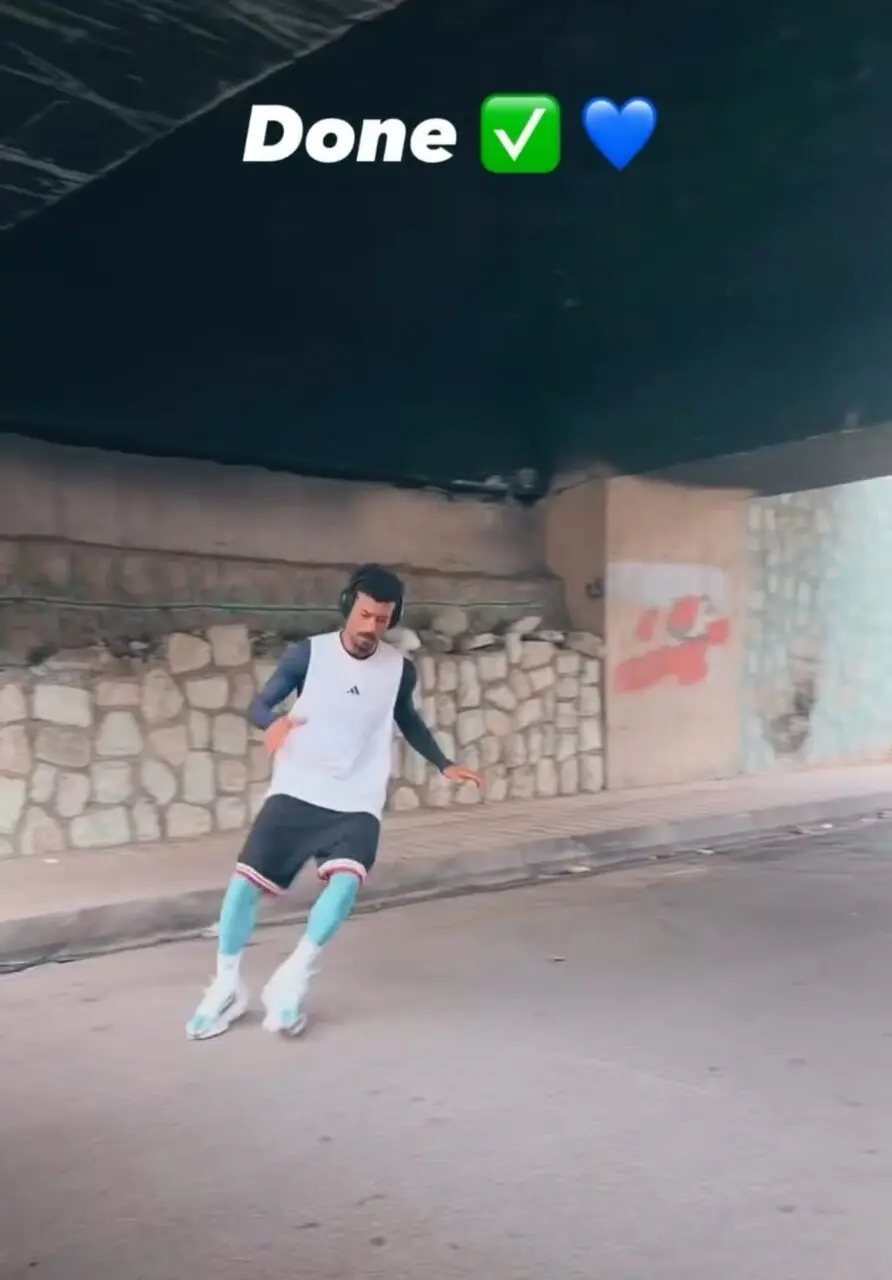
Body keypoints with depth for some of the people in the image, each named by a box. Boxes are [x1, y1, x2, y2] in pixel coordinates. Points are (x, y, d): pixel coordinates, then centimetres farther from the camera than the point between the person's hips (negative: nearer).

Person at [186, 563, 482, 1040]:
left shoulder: (400, 669, 1)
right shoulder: (309, 653, -7)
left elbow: (408, 721, 22)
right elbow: (258, 705, -3)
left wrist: (444, 764, 20)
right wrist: (274, 721, -27)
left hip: (357, 804, 1)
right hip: (296, 792, -1)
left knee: (346, 880, -25)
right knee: (245, 879, -7)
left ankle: (291, 980, -7)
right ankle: (226, 987, 15)